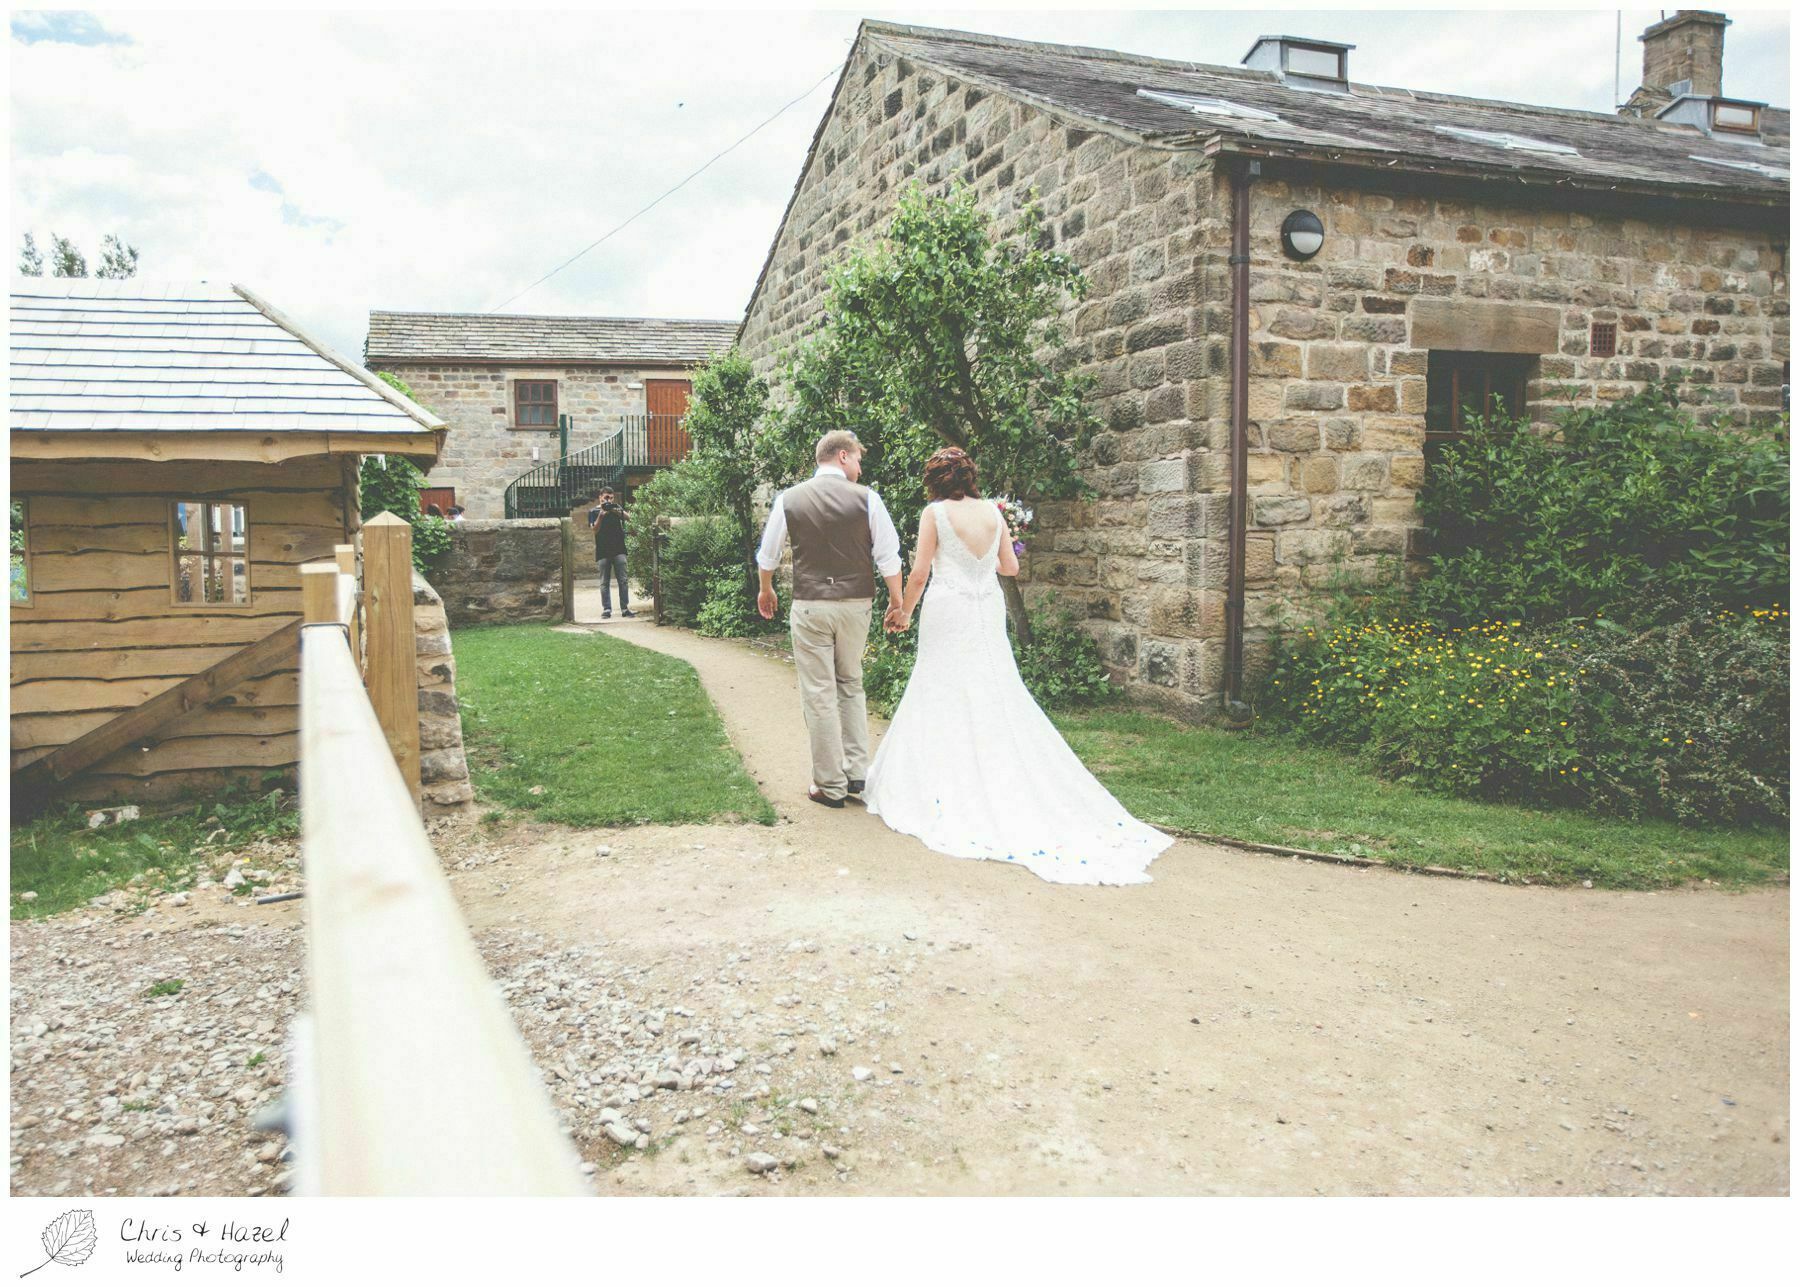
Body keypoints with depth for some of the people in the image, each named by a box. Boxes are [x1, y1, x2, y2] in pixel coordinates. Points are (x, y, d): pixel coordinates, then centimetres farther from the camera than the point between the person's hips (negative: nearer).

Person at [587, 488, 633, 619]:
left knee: (623, 580, -2)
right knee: (605, 582, 1)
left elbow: (628, 517, -5)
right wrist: (601, 515, -20)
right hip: (603, 551, -1)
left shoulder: (616, 507, 12)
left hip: (619, 549, 1)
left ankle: (625, 608, 0)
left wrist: (617, 511, -24)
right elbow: (595, 529, -6)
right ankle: (606, 608, 4)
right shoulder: (593, 511, 6)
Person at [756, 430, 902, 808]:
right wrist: (897, 603, 9)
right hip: (856, 604, 1)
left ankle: (830, 785, 10)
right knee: (851, 686, 19)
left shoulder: (789, 499, 0)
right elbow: (889, 558, -4)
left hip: (809, 605, -1)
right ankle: (856, 773, 19)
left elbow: (767, 555, 10)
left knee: (819, 695, 4)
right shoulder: (866, 498, -4)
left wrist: (765, 590, 28)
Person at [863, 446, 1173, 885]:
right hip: (988, 616, 4)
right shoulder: (993, 512, 5)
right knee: (995, 700, 9)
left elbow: (919, 573, -8)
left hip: (947, 614, -4)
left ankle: (948, 795, 8)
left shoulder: (935, 512, -7)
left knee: (947, 704, 3)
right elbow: (1010, 567, 10)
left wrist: (904, 612, 7)